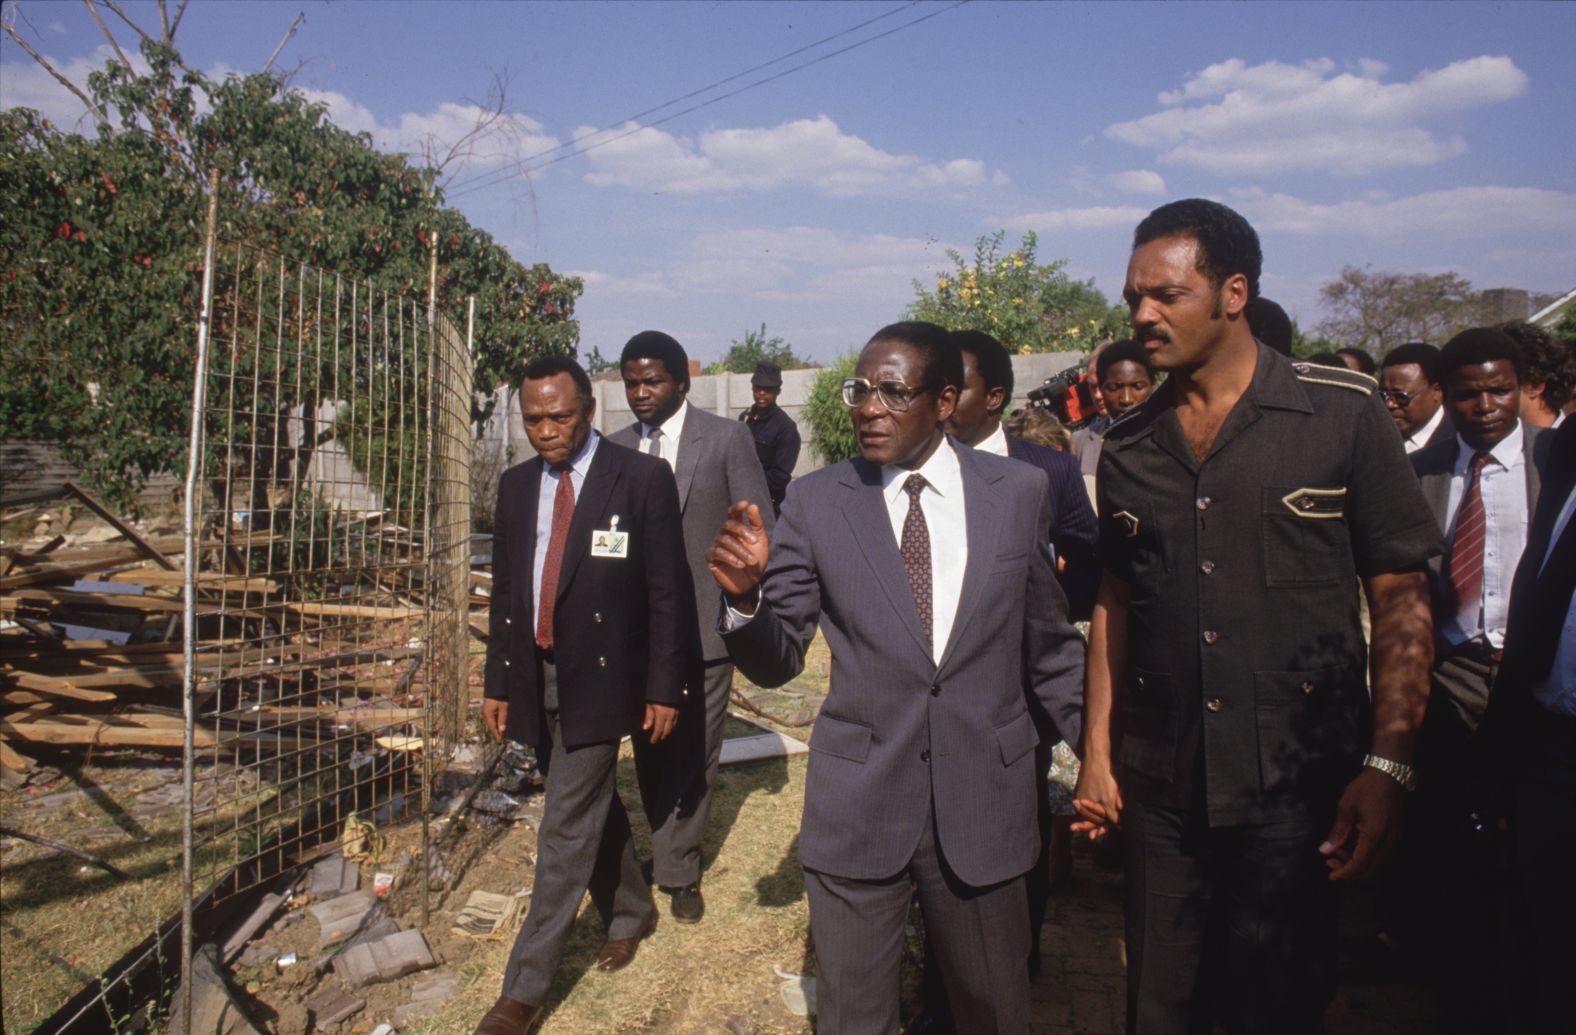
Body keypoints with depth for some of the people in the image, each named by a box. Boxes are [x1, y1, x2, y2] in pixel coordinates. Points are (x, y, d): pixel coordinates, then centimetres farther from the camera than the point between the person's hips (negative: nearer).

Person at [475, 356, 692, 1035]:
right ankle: (631, 911, 41)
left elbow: (668, 591, -8)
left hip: (597, 679, -6)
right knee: (589, 810, 18)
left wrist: (664, 686, -8)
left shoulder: (643, 479, -9)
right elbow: (504, 588, 13)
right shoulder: (516, 484, 8)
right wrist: (497, 681, 12)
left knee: (567, 828, -2)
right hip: (534, 677, 6)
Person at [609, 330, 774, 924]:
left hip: (706, 624, -3)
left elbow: (761, 533, -3)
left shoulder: (726, 439, -5)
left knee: (694, 755, 7)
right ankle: (674, 862, 31)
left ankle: (675, 867, 26)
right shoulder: (615, 449, 6)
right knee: (651, 752, 12)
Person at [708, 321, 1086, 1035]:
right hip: (856, 808, 0)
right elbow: (776, 661, -3)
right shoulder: (815, 502, -4)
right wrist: (745, 595, -22)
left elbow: (1049, 645, 8)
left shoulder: (1019, 491, -1)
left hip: (984, 806, 1)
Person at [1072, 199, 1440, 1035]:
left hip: (1298, 782, -3)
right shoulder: (1127, 446, 5)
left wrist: (1387, 765, -12)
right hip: (1159, 786, 4)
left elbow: (1401, 597, -5)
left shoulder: (1342, 412, -6)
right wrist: (1096, 753, 8)